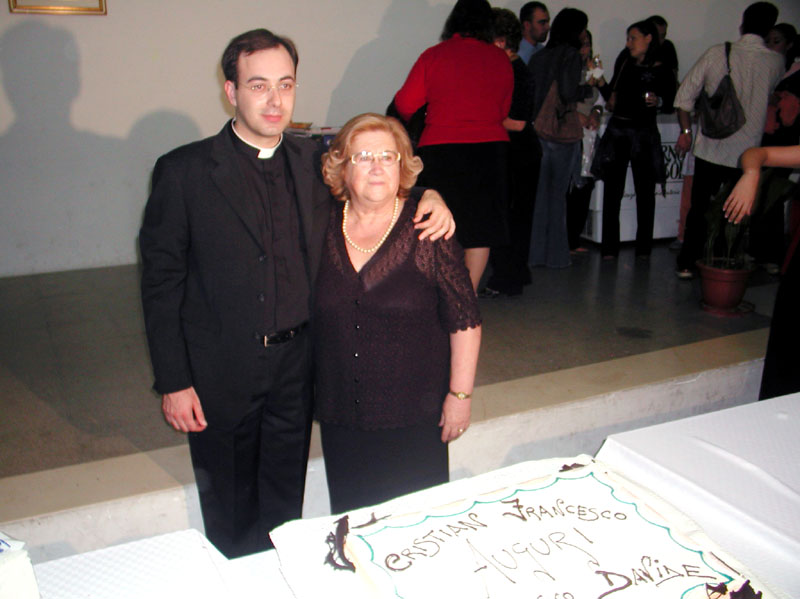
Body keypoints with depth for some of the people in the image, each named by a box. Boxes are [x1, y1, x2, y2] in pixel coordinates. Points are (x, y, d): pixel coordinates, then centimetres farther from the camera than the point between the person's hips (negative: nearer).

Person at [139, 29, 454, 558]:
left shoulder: (314, 163, 1)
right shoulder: (184, 171, -10)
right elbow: (162, 282, -8)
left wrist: (429, 196, -8)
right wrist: (173, 382, -11)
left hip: (296, 365, 3)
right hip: (221, 372, -3)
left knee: (285, 505, 20)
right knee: (230, 513, 17)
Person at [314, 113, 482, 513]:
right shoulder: (323, 228, 0)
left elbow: (464, 320, -7)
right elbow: (306, 312, 10)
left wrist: (460, 393, -8)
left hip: (413, 416, -3)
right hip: (340, 414, 3)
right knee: (350, 516, 16)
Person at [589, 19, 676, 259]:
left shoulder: (662, 71, -1)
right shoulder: (625, 64, 11)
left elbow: (672, 103, 0)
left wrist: (658, 101, -19)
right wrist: (600, 79, 2)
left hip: (644, 134, -3)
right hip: (617, 131, 3)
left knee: (645, 191, 5)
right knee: (612, 191, 1)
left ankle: (643, 247, 15)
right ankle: (609, 247, 7)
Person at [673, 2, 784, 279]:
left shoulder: (717, 53, -5)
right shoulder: (776, 62, -2)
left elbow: (685, 94, -4)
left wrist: (686, 131, 4)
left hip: (710, 148, 0)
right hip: (747, 153, 0)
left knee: (698, 209, 11)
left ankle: (687, 264, 15)